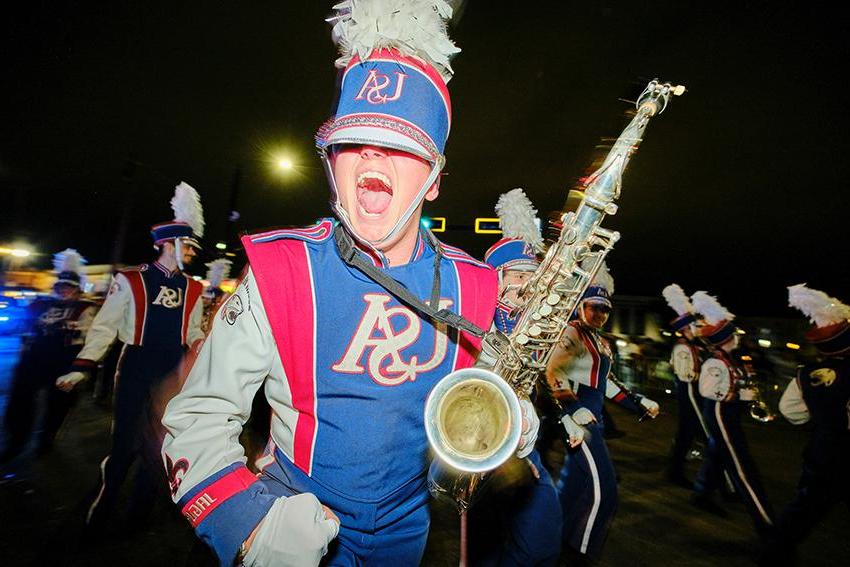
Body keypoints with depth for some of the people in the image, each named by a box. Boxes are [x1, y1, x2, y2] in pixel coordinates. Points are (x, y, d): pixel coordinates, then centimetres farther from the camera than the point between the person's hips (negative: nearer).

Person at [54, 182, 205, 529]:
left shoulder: (193, 288, 6)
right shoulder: (131, 281, -5)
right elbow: (105, 326, -4)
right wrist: (82, 367, -10)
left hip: (172, 377, 4)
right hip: (136, 372, -3)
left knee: (157, 447, 11)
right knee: (125, 445, 3)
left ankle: (138, 516, 30)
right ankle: (98, 516, 28)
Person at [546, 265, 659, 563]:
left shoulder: (602, 343, 17)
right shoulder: (572, 333, -13)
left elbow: (606, 382, 24)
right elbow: (553, 371, -22)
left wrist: (640, 402, 21)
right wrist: (575, 410, -27)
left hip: (594, 417, 9)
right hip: (579, 418, -9)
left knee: (573, 482, 18)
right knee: (603, 487, -7)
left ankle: (559, 538, 35)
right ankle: (581, 551, 10)